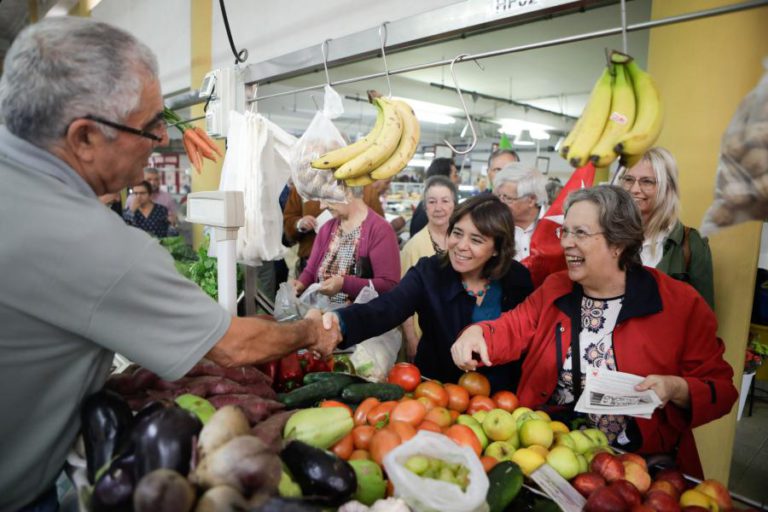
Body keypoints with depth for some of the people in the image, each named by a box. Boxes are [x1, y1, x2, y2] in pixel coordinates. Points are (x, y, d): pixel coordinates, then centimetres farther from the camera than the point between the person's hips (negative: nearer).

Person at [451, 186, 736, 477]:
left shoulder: (682, 304, -4)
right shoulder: (553, 289, 9)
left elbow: (720, 389, 0)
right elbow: (512, 330, 0)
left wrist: (676, 389, -21)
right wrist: (477, 333, -21)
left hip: (638, 463, -2)